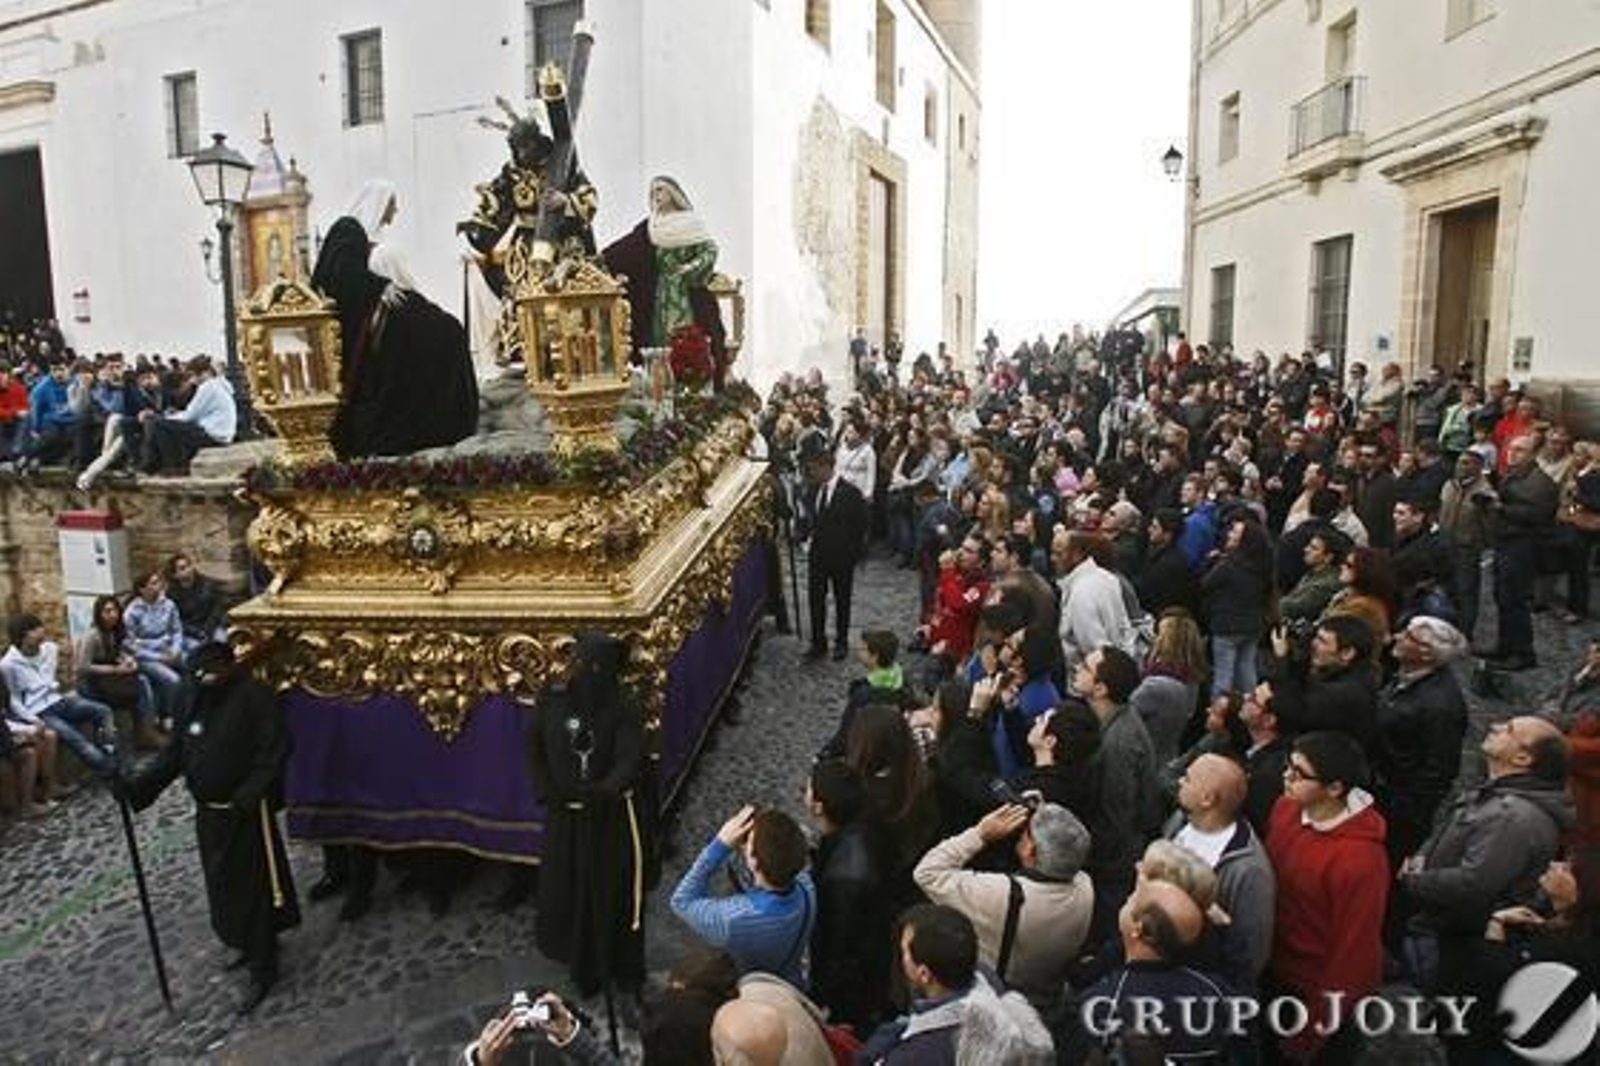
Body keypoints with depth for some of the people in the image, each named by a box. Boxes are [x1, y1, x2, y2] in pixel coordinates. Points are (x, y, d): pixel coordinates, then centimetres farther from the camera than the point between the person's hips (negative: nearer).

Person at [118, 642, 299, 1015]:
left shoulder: (255, 698, -16)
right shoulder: (199, 701, 6)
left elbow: (274, 751, -19)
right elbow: (174, 752, 10)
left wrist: (249, 795, -26)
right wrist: (139, 783, -4)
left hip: (247, 815, -8)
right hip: (209, 814, 8)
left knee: (252, 887, 0)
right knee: (222, 884, 18)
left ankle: (262, 970, 12)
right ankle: (251, 944, 39)